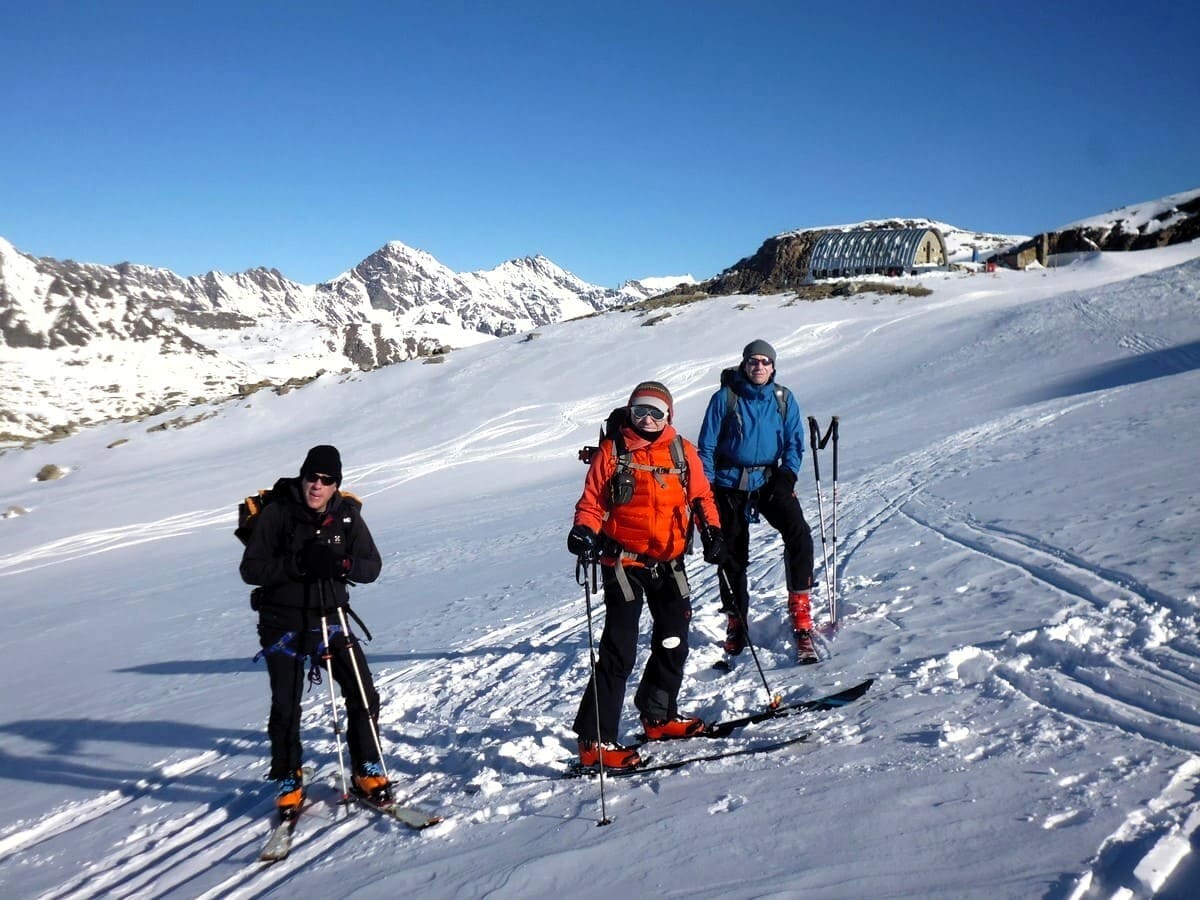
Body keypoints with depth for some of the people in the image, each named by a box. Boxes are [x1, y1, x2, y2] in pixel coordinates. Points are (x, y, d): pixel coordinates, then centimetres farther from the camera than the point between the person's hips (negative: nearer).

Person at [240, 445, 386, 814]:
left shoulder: (347, 515, -4)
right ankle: (288, 781, 24)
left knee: (363, 696, -1)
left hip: (331, 619, 2)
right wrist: (297, 564, -27)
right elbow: (250, 569, -13)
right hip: (283, 623, -2)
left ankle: (367, 771, 17)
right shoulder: (276, 512, -12)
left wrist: (341, 564, -24)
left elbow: (372, 566, -3)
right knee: (285, 708, 3)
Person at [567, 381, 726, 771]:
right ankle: (595, 739, -3)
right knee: (619, 649, -9)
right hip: (624, 561, -5)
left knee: (673, 641, 16)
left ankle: (659, 716, 36)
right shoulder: (612, 451, -3)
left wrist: (711, 530, -3)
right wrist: (584, 531, -22)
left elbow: (701, 495, 13)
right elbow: (592, 502, -3)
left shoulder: (682, 451, 6)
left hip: (668, 561, 5)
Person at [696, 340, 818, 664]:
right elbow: (707, 445, 0)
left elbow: (795, 442, 7)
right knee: (732, 554, 4)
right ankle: (736, 624, 21)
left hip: (770, 480, 1)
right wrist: (706, 486, -7)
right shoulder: (725, 398, -2)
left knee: (798, 533, -22)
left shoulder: (784, 399, 4)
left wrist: (788, 474, -9)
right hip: (730, 484, -1)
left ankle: (801, 618, -16)